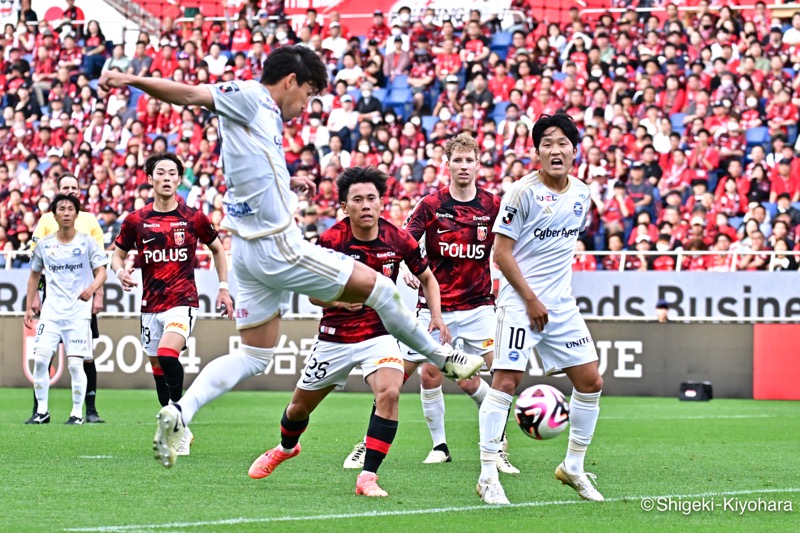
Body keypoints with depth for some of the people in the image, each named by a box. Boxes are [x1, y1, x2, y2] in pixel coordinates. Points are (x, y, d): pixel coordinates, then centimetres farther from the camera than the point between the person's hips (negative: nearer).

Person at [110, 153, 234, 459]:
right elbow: (118, 254, 12)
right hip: (151, 305, 4)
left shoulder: (193, 218, -1)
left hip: (183, 301, -4)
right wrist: (120, 271, -11)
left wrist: (223, 288, 9)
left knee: (167, 354, -26)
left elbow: (217, 249, 14)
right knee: (158, 369, 8)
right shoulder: (136, 220, 2)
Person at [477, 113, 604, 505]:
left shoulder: (582, 194, 8)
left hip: (561, 303, 7)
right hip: (521, 300, -7)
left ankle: (573, 468, 21)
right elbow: (501, 253, -11)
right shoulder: (522, 192, -11)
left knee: (590, 382, 6)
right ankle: (487, 476, -8)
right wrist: (531, 299, -14)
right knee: (505, 382, -13)